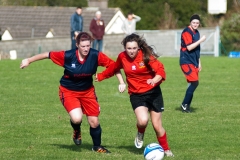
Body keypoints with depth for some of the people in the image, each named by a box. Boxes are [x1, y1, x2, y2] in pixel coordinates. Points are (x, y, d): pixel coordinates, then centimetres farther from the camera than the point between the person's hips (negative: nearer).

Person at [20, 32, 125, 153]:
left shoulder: (96, 55, -21)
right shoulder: (67, 56, -24)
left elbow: (113, 65, -13)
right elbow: (47, 55, -12)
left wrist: (121, 82, -19)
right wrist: (28, 61, -5)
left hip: (87, 91, 3)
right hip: (68, 91, -3)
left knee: (94, 121, 4)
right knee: (77, 118, -24)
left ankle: (97, 146, 31)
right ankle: (77, 131, 15)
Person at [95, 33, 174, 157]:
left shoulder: (146, 55, -15)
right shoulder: (122, 57, -4)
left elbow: (160, 70, -25)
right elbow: (113, 68, 18)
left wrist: (154, 80, -45)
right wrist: (100, 76, 25)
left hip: (153, 92, -1)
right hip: (136, 95, 1)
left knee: (157, 125, 3)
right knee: (143, 120, -25)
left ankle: (166, 150, 28)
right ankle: (140, 134, 12)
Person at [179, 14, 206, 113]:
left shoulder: (196, 33, 16)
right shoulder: (186, 32, -11)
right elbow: (189, 47, -20)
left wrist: (199, 63, 25)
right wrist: (200, 40, -17)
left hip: (194, 62, 9)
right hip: (186, 61, -9)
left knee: (192, 84, 6)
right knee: (194, 82, -18)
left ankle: (187, 107, 12)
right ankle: (184, 104, -8)